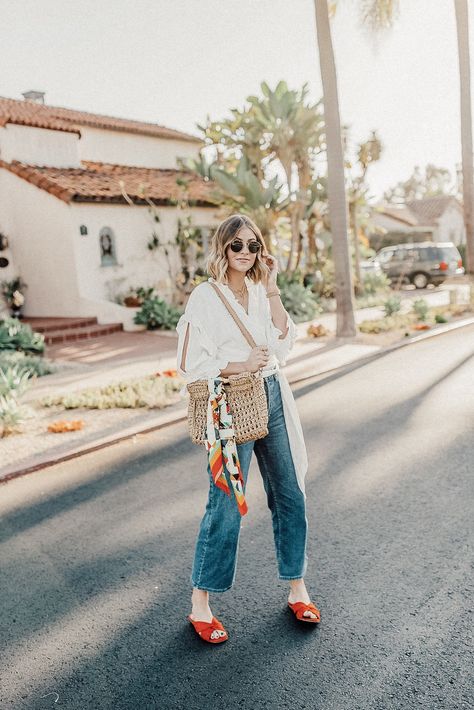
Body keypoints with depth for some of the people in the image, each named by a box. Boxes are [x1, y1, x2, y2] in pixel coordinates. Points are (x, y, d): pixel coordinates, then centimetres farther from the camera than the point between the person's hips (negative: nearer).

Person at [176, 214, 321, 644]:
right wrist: (240, 365, -17)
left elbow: (284, 343, -1)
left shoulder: (261, 292, 10)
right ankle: (200, 606, 18)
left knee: (290, 496, 11)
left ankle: (297, 589, 29)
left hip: (273, 399, 6)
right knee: (226, 507, -1)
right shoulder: (205, 297, -7)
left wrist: (272, 290, -5)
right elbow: (191, 366, -9)